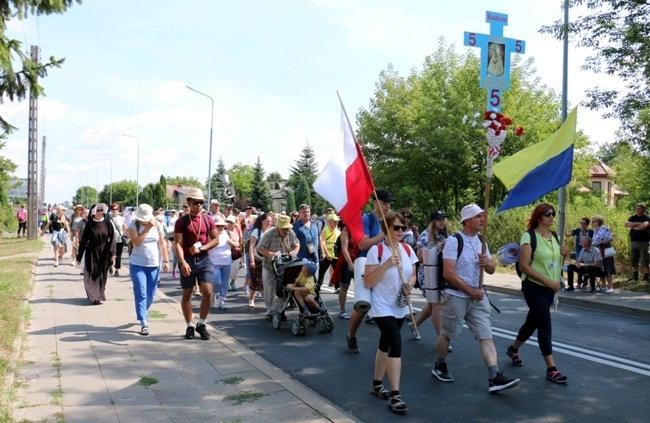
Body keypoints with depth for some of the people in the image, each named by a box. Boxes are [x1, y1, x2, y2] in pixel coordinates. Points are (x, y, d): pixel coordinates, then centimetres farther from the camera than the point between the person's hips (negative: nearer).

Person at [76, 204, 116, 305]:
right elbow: (83, 241, 1)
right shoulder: (89, 225, -1)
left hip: (104, 254, 1)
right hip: (92, 253, -1)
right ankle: (95, 296, 4)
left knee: (102, 275, 10)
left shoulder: (107, 224, 0)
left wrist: (112, 253, -13)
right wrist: (79, 256, 1)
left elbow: (112, 239, -3)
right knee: (91, 275, -3)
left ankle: (100, 294, 25)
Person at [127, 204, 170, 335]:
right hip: (137, 265, -3)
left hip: (154, 265, 3)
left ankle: (142, 314, 38)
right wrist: (147, 228, -21)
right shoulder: (132, 226, -6)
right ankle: (144, 324, -9)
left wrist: (166, 261, 3)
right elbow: (136, 242, -21)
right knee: (141, 294, -9)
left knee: (151, 295, 11)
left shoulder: (157, 225, 2)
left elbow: (162, 244, 7)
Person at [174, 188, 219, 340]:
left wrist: (201, 248, -11)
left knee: (208, 293, -7)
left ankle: (201, 324, 11)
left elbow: (216, 239, 5)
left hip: (204, 260, 2)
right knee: (186, 295, 7)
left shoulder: (208, 219, 4)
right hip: (188, 261, -1)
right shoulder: (181, 221, -5)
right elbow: (177, 244, -12)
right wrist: (182, 262, -25)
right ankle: (189, 326, 20)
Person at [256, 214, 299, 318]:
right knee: (270, 289, 4)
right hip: (269, 266, -3)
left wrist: (294, 252, -14)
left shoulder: (291, 233, -9)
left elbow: (296, 244, 7)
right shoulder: (269, 234, -22)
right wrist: (272, 254, -32)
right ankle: (270, 311, 17)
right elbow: (259, 248, -21)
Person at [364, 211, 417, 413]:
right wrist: (386, 265, -27)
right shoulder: (376, 250, -15)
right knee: (396, 344, -15)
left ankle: (377, 384, 32)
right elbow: (367, 283, -17)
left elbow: (413, 275, 12)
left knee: (386, 344, 17)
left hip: (400, 307, 6)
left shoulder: (407, 249, 2)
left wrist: (409, 284, -10)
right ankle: (395, 395, -8)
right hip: (382, 307, -6)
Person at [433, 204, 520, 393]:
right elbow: (448, 273, -20)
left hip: (478, 296, 6)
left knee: (486, 335, -2)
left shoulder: (481, 241, 9)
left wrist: (488, 262, -9)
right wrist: (470, 291, -16)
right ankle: (440, 366, 30)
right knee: (448, 334, 9)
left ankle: (494, 377, -3)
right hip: (456, 297, -6)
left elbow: (491, 270, 15)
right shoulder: (454, 241, -14)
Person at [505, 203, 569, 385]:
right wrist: (547, 281, -21)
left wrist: (564, 254, -2)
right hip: (534, 287, -7)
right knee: (545, 324, -10)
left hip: (550, 288, 7)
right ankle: (551, 369, -6)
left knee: (533, 322, 17)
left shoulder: (555, 237, 9)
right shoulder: (529, 236, -13)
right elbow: (524, 266, -19)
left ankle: (513, 349, 39)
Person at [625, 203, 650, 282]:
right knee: (633, 261, 9)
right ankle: (635, 276, 19)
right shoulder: (632, 218, 15)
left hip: (643, 242, -5)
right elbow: (626, 224, -2)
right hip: (633, 242, 5)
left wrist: (634, 227, -6)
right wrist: (637, 223, -13)